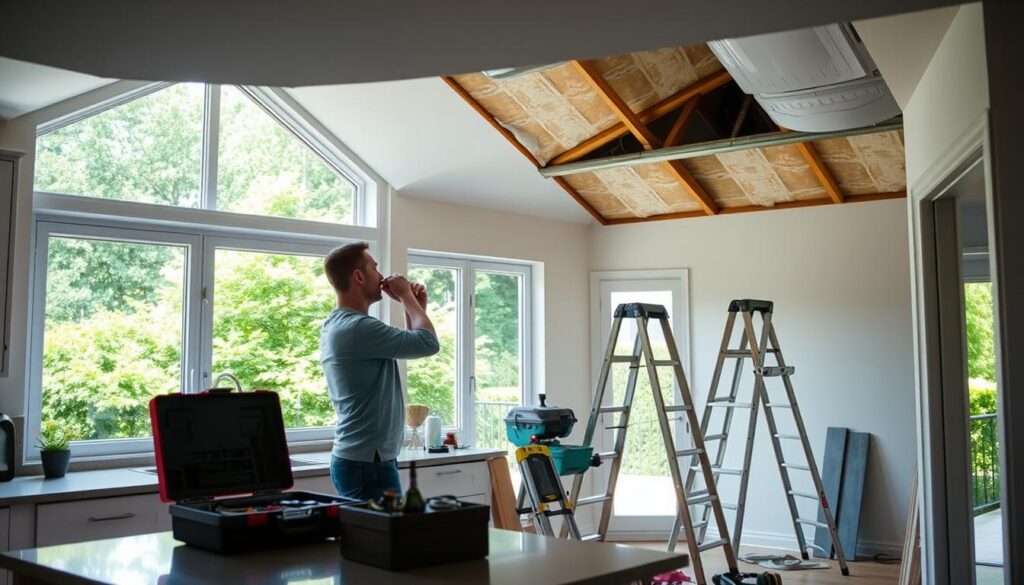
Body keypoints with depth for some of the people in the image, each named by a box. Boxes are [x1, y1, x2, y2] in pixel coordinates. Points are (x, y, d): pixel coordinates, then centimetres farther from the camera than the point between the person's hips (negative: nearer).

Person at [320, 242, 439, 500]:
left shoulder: (338, 325, 13)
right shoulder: (357, 327, -20)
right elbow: (428, 343, -19)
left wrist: (414, 307, 12)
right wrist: (407, 297, -7)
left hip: (355, 458, 10)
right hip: (369, 462, -10)